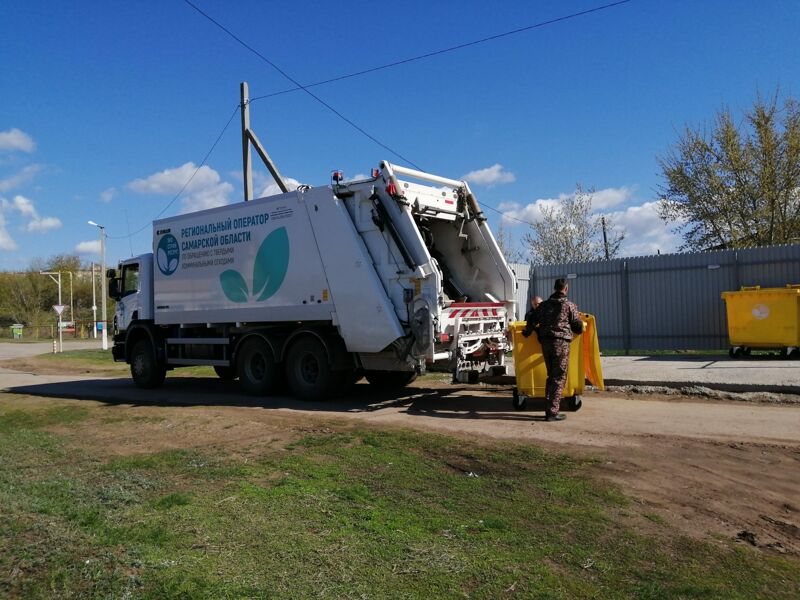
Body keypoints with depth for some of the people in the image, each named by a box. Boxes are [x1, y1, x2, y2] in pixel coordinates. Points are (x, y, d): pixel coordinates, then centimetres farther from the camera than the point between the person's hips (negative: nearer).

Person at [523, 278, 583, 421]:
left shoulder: (543, 305, 12)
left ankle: (548, 408, 18)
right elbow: (578, 327, 1)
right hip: (561, 342, -5)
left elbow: (532, 322, 14)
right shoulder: (569, 305, -1)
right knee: (559, 377, -1)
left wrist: (526, 333, 32)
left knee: (551, 376, 17)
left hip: (546, 343, 5)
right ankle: (552, 412, -5)